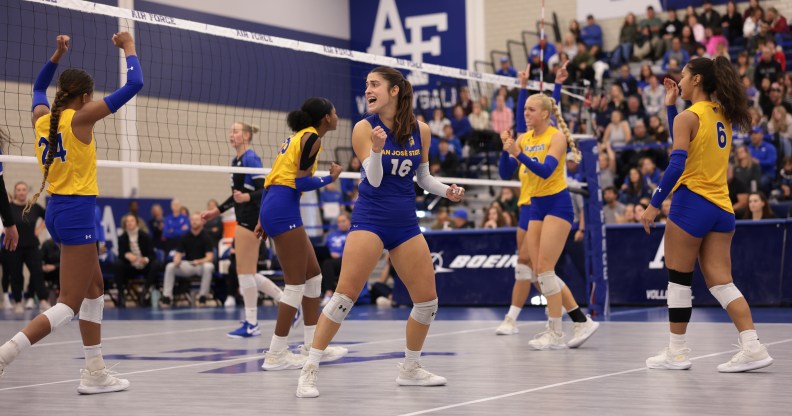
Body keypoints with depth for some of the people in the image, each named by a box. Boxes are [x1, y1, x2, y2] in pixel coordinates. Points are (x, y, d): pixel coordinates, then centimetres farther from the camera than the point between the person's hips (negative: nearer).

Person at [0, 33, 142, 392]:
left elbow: (38, 87, 31)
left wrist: (57, 55, 24)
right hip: (77, 213, -9)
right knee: (69, 305, -7)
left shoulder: (42, 117, 5)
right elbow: (133, 85, -11)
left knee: (95, 289, 17)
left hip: (57, 210, 9)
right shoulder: (80, 118, -13)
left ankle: (95, 373, 18)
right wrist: (129, 49, 3)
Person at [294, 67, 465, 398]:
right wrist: (376, 148, -28)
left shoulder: (420, 130, 3)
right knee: (345, 295, -14)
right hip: (370, 219, -4)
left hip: (406, 223, 4)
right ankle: (310, 369, -7)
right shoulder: (364, 128, -5)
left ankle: (410, 369, 24)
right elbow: (374, 179, -11)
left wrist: (446, 191, -3)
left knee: (428, 300, 4)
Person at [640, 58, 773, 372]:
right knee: (721, 281, 4)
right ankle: (752, 347, -6)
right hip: (721, 207, 7)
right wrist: (671, 106, 22)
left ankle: (677, 352, 9)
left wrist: (654, 204, -14)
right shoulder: (723, 116, 13)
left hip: (691, 203, -7)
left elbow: (676, 165, -18)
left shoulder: (687, 117, -9)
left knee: (679, 278, 3)